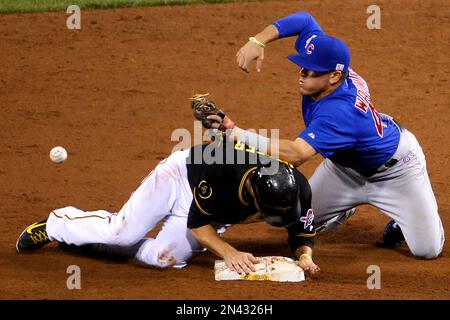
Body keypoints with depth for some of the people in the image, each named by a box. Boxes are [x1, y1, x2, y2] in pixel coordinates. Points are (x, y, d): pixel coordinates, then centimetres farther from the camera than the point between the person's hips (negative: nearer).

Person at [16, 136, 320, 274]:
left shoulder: (297, 188, -31)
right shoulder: (221, 170, -42)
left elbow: (303, 231, -14)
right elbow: (197, 222, -29)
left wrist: (305, 255, -34)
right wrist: (229, 253, -39)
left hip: (216, 217, 4)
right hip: (182, 177, -4)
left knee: (164, 257, -13)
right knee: (123, 232, -12)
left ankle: (78, 236, 13)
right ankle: (60, 224, 20)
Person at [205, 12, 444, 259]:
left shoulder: (338, 112, -47)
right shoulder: (330, 61, -26)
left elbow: (296, 154, -59)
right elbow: (305, 19, -13)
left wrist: (236, 133, -67)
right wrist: (257, 42, -28)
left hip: (394, 168, -7)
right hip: (345, 165, 7)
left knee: (427, 250, -8)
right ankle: (345, 209, 33)